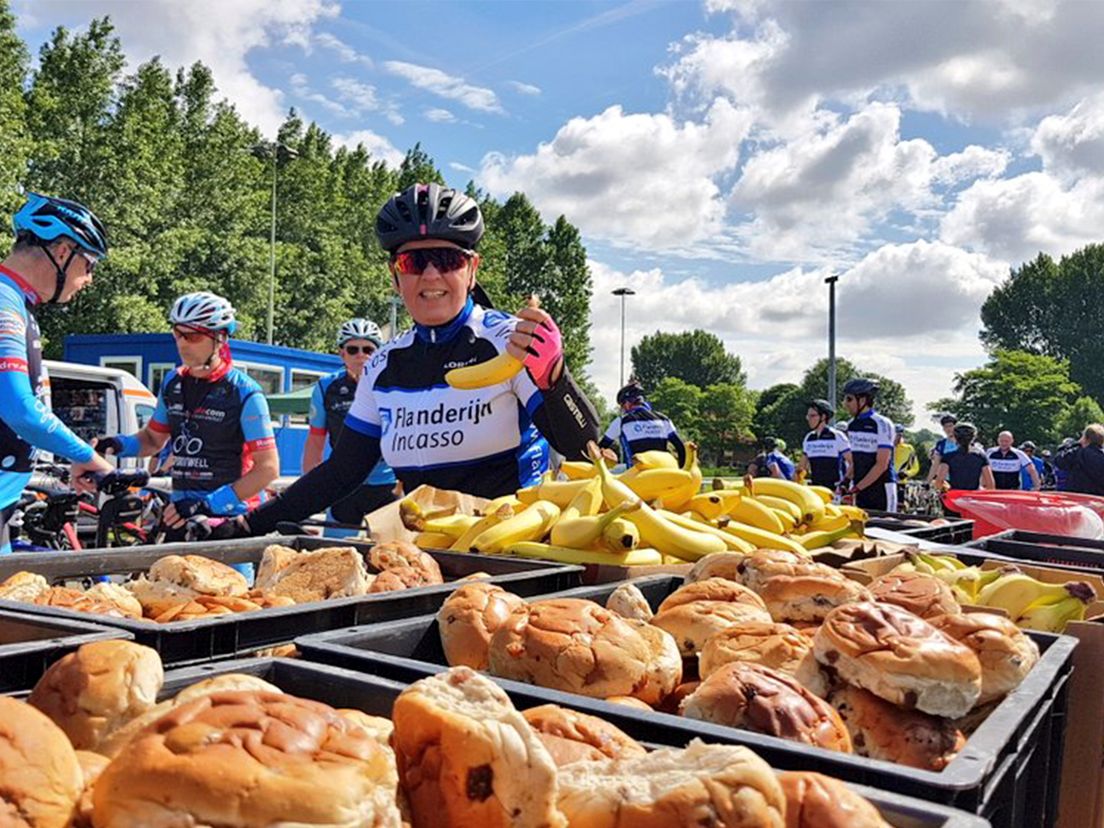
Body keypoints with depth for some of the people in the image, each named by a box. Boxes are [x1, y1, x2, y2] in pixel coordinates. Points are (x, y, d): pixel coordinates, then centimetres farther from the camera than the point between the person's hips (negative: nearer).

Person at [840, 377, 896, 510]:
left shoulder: (882, 424, -11)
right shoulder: (851, 425, 10)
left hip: (881, 491, -6)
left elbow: (881, 465, -15)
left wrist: (857, 488, -17)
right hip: (861, 492, 6)